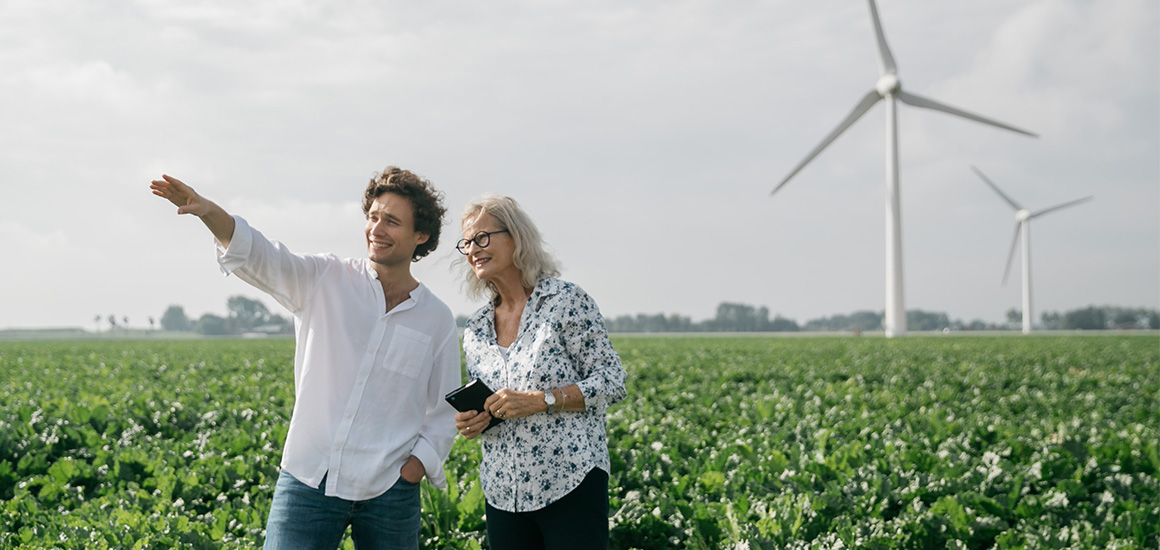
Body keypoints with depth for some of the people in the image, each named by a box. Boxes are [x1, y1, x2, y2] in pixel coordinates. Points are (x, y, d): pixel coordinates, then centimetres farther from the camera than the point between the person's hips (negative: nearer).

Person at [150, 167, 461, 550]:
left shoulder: (437, 319, 6)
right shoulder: (325, 281, 4)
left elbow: (444, 414, 11)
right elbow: (260, 257, -12)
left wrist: (418, 464, -4)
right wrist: (208, 211, -29)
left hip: (388, 490, 1)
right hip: (310, 478, -1)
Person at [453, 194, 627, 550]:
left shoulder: (567, 301, -5)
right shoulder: (475, 330, 12)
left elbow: (611, 383, -7)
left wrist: (541, 399, -18)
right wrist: (470, 425, -2)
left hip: (571, 484, -5)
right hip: (504, 493, 5)